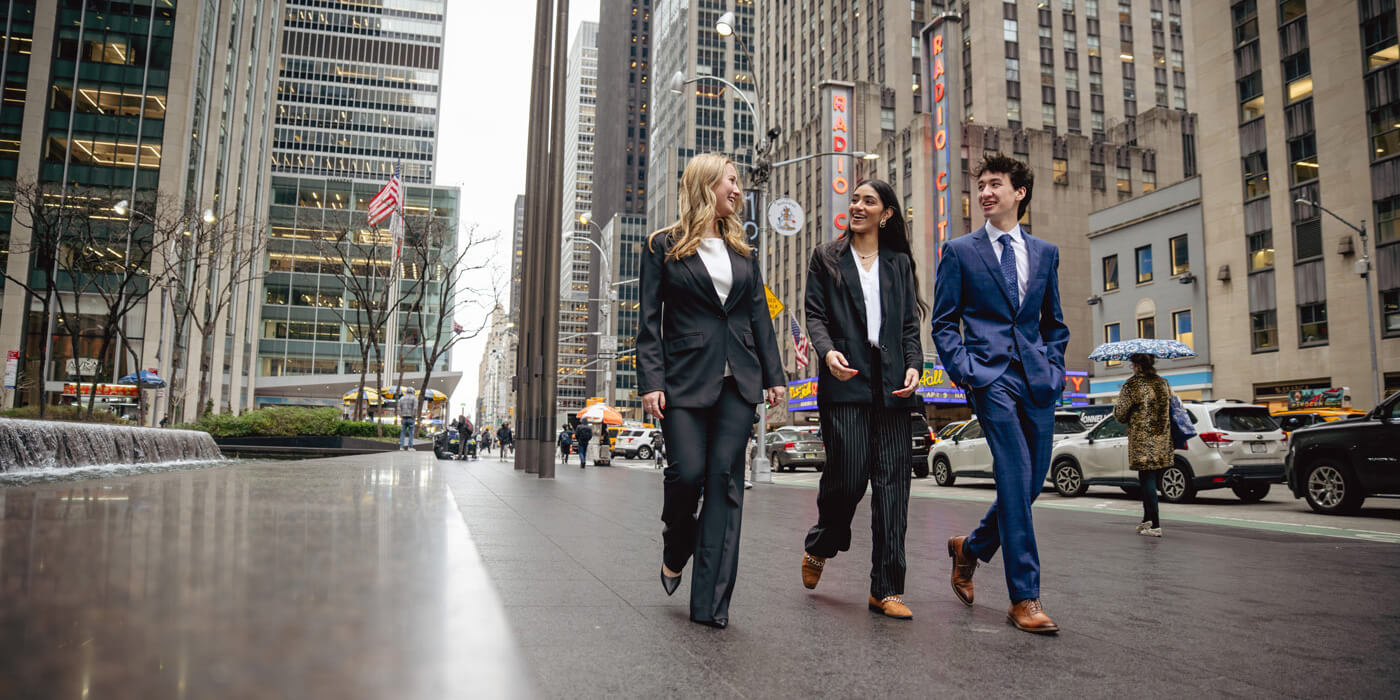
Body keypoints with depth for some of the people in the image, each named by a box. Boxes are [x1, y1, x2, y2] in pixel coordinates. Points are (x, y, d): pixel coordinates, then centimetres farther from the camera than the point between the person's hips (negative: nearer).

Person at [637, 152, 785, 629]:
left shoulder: (743, 251, 16)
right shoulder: (663, 246, 4)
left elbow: (759, 316, 15)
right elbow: (649, 321, -1)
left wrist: (774, 376, 7)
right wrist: (650, 382, -10)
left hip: (737, 380, 4)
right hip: (686, 378, -3)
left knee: (725, 481, -1)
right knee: (687, 472, -10)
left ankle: (711, 602, 3)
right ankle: (675, 552, 25)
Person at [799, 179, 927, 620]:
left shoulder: (899, 262, 19)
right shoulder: (827, 258, 13)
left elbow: (910, 324, 15)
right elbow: (815, 315, 4)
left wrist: (914, 365, -3)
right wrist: (827, 351, -17)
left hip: (890, 384, 3)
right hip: (845, 381, -2)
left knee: (892, 480, -2)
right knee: (848, 476, -9)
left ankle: (886, 589, 4)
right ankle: (818, 548, 22)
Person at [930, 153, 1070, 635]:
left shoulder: (1045, 253, 16)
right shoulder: (960, 251, 6)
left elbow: (1055, 322, 21)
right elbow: (943, 322, 5)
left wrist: (1054, 367, 6)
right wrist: (964, 371, -8)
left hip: (1037, 378, 5)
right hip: (990, 374, -4)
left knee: (1032, 479, 6)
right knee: (1015, 474, -13)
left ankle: (971, 548, 30)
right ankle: (1024, 598, -6)